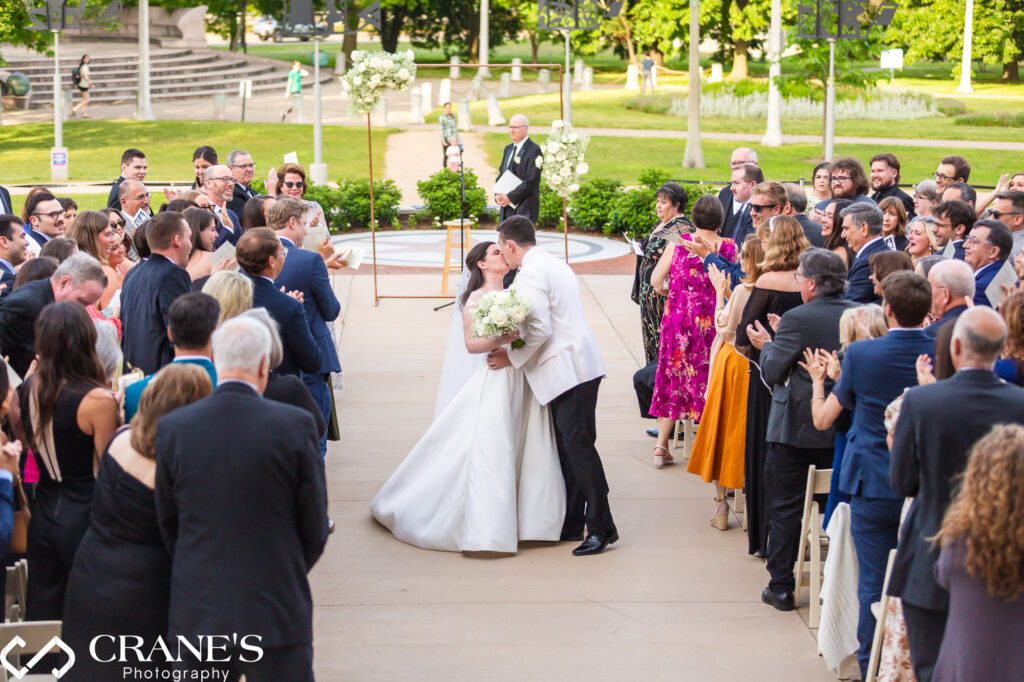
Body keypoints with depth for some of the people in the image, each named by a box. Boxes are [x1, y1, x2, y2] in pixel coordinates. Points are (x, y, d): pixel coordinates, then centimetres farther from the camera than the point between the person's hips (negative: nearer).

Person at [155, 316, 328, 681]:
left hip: (196, 613, 3)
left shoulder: (172, 427, -4)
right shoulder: (295, 425, -11)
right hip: (276, 613, -2)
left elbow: (167, 524, 5)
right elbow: (315, 527, -3)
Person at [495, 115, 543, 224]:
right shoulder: (508, 149, 17)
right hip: (507, 209, 7)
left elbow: (531, 181, -16)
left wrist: (510, 197, -16)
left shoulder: (534, 150, -10)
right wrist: (497, 195, 2)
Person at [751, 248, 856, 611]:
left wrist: (767, 345, 9)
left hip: (796, 428, -5)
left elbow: (773, 373, -13)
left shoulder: (796, 320, -16)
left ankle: (781, 587, 10)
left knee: (785, 508, 6)